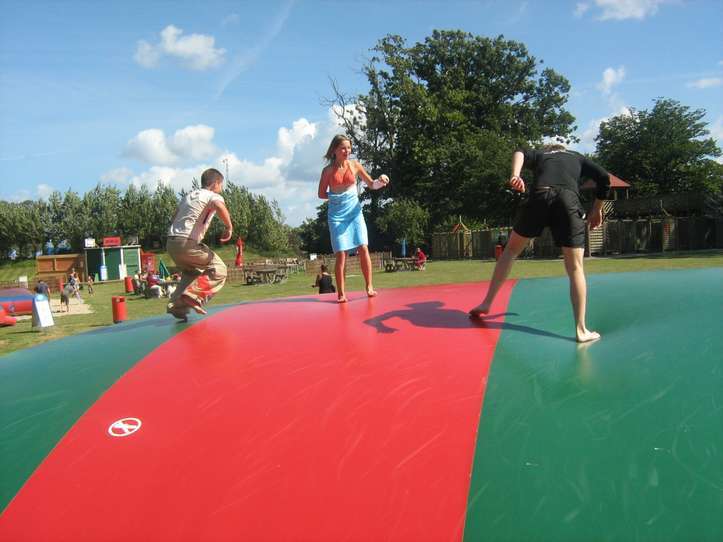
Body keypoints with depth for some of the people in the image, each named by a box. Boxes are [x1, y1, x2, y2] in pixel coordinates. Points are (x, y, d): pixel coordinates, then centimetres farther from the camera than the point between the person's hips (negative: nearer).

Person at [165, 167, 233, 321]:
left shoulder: (188, 195, 25)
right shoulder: (213, 196, 0)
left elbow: (174, 219, 29)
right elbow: (219, 206, -25)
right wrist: (229, 227, -16)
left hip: (171, 242, 8)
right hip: (187, 243, -8)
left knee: (191, 273, 27)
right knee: (218, 269, 0)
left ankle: (177, 306, 16)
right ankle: (194, 295, -17)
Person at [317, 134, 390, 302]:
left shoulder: (354, 165, 4)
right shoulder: (328, 170, 0)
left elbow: (371, 184, 9)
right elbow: (321, 194, 7)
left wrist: (380, 181, -11)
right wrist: (336, 196, -6)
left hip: (354, 211, 2)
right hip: (337, 214, -2)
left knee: (363, 247, -7)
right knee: (341, 253, -5)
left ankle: (369, 287, 4)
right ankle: (341, 293, 3)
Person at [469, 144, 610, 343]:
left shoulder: (539, 154, 32)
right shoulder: (577, 157, 34)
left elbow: (520, 153, 8)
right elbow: (604, 178, 21)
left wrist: (515, 175, -10)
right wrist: (597, 209, 30)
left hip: (539, 197, 1)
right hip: (569, 201, 0)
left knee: (511, 250, 18)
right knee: (575, 268, 5)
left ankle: (486, 304, 17)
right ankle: (581, 330, 1)